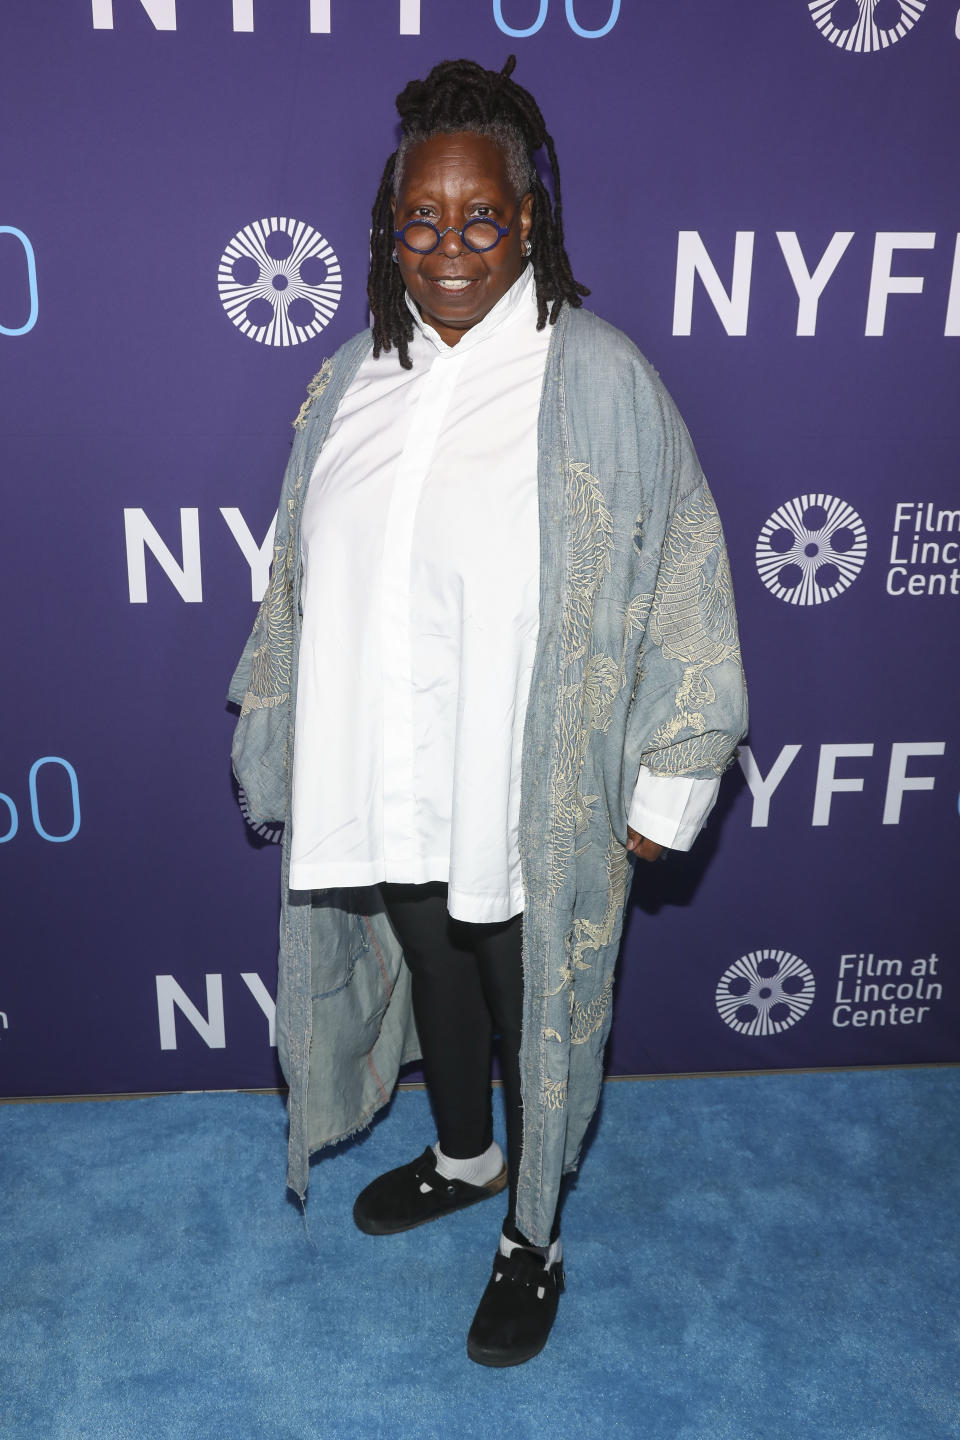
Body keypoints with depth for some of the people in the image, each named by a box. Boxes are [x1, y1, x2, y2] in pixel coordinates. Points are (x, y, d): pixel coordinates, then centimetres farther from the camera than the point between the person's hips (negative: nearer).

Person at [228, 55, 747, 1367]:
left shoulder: (599, 381, -13)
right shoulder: (351, 384, 2)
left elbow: (680, 584, -10)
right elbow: (306, 584, 10)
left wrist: (669, 785, -8)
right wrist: (287, 745, 14)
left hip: (535, 800, -5)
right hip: (383, 787, 5)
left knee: (534, 1010, 14)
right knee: (433, 976, 24)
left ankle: (535, 1235, 41)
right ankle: (464, 1158, 53)